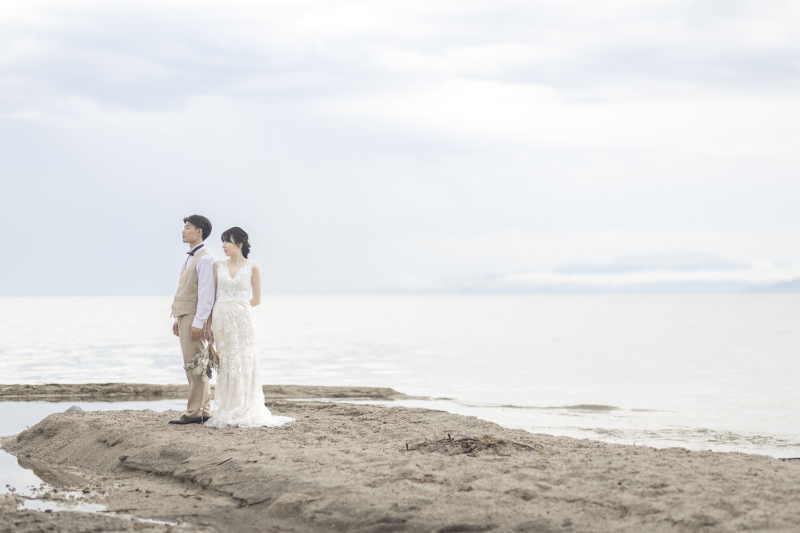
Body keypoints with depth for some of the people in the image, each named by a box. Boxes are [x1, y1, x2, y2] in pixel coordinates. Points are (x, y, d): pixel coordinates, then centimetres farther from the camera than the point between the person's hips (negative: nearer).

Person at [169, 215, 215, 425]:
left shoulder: (205, 259, -11)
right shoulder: (190, 258, 18)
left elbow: (206, 293, -17)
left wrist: (198, 322, -20)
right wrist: (178, 319, 16)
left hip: (194, 317, -10)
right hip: (184, 316, 10)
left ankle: (195, 413, -8)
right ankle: (204, 411, 13)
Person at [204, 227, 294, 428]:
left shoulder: (252, 268, -1)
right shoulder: (218, 266, 9)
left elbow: (256, 299, 1)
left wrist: (235, 307, 1)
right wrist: (210, 325, 4)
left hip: (241, 319, -3)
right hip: (221, 319, 3)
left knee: (243, 362, -5)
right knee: (225, 364, 4)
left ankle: (245, 412, -1)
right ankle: (227, 412, 7)